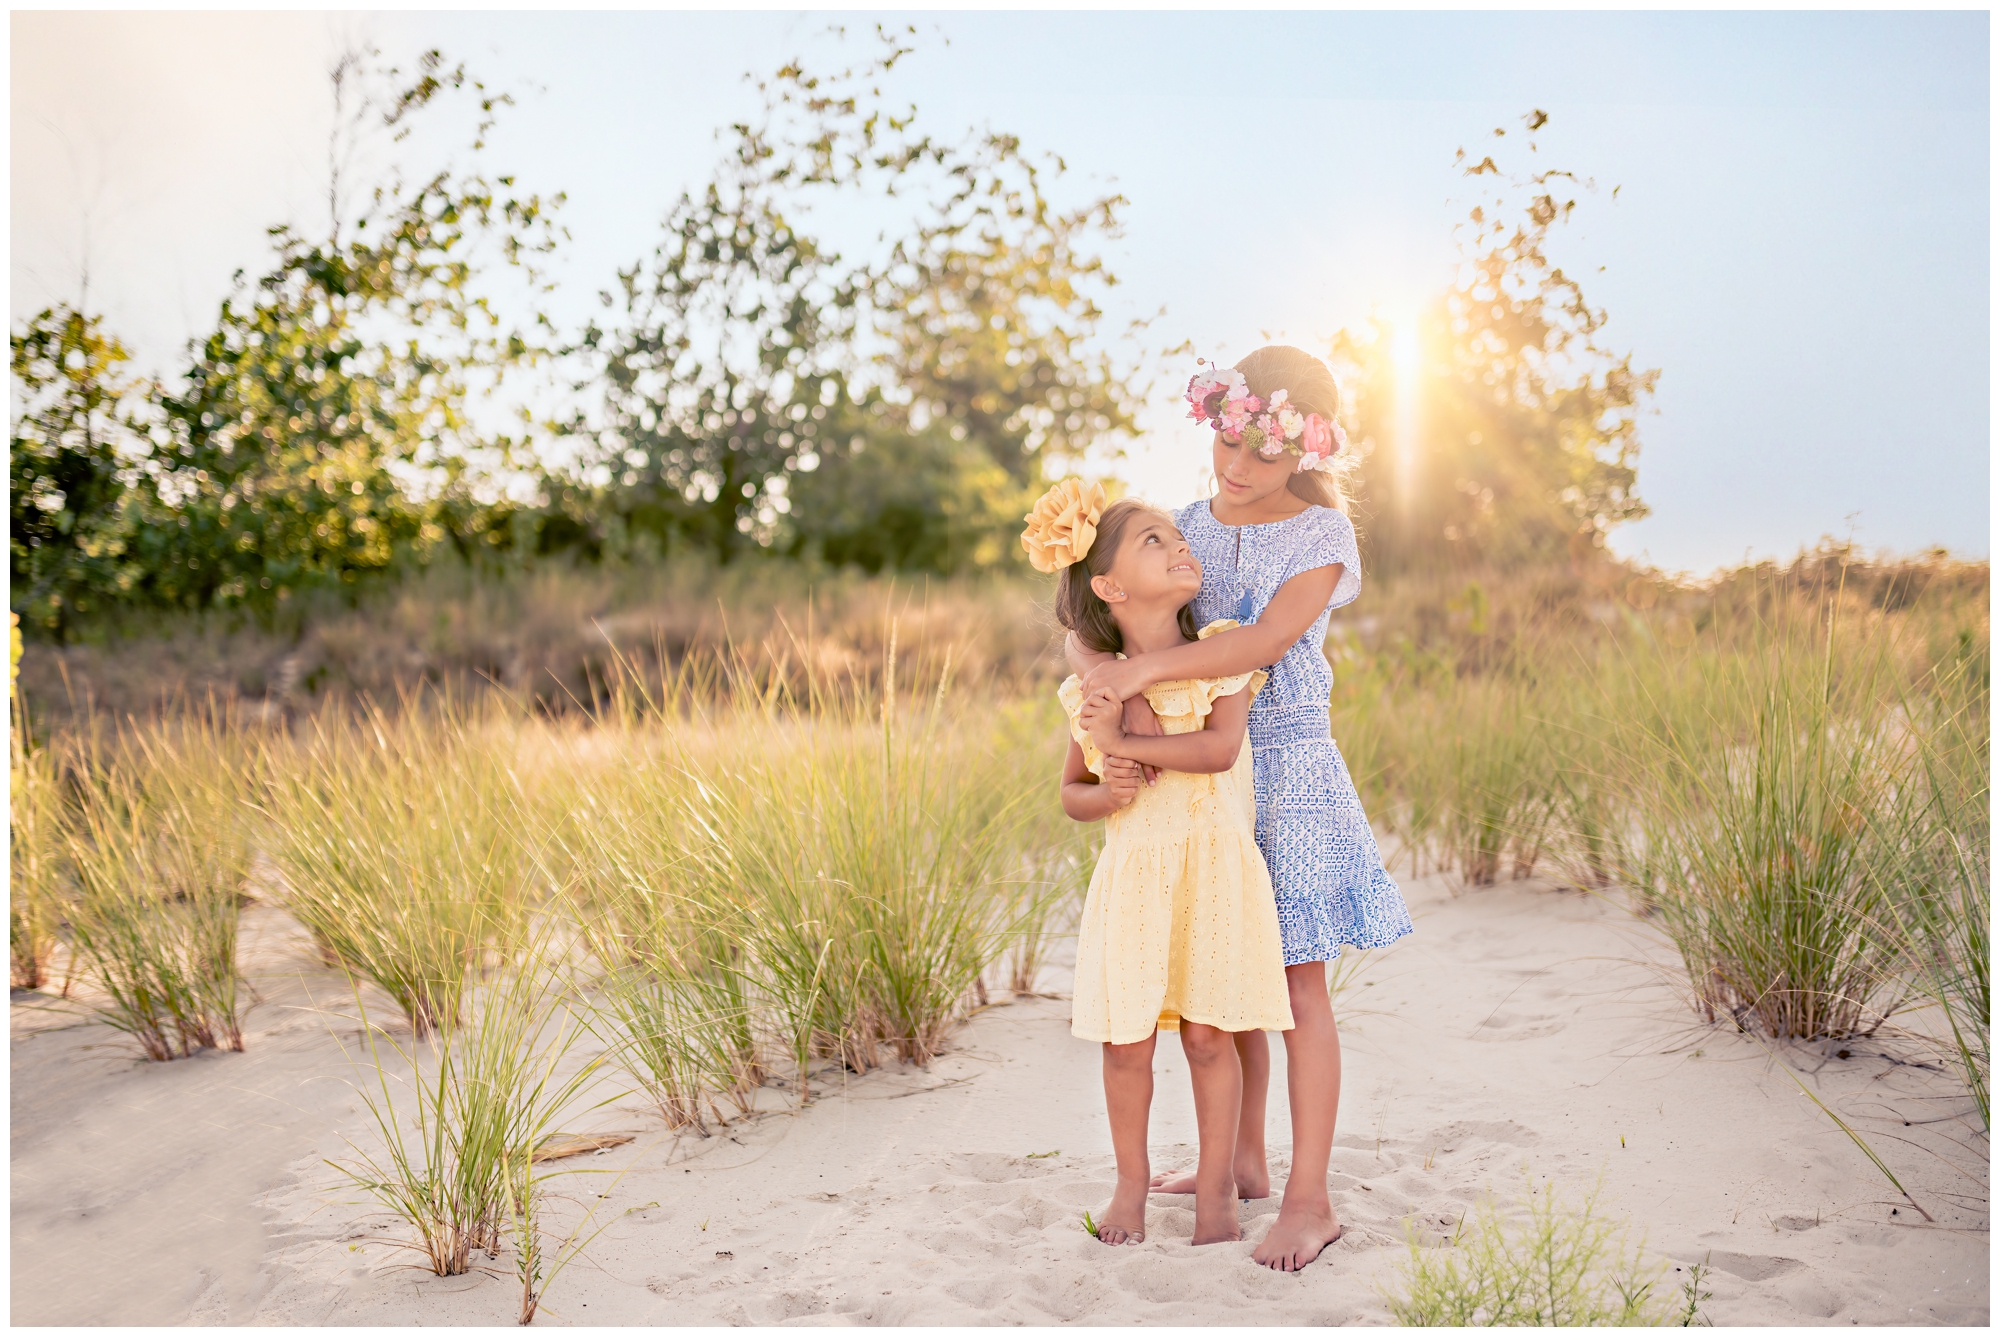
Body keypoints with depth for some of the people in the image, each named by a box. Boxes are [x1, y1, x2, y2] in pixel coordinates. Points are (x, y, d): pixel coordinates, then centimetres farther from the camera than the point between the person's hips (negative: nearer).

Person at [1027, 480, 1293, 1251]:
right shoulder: (1093, 687, 3)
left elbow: (1220, 748, -18)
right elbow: (1070, 793, 12)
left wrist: (1126, 742, -16)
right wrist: (1104, 793, -10)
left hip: (1213, 868, -1)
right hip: (1132, 871, 2)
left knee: (1207, 1035, 3)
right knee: (1126, 1041, 5)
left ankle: (1215, 1186, 21)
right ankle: (1132, 1182, 26)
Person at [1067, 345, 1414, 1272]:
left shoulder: (1322, 535, -6)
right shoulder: (1185, 528, 7)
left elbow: (1266, 640, -23)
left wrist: (1145, 669, -31)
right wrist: (1105, 676, -22)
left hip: (1286, 769, -5)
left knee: (1297, 982, -2)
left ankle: (1308, 1200, 5)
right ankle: (1241, 1161, 27)